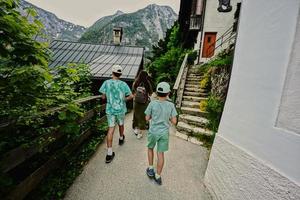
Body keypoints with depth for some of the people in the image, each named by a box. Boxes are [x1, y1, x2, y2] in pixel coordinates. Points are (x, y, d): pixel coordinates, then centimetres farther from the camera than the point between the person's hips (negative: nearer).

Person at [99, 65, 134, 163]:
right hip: (120, 109, 0)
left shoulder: (106, 83, -9)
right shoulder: (123, 84, -11)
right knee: (121, 124, 24)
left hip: (110, 109, 0)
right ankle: (121, 139, 51)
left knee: (111, 129, 3)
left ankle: (109, 154, 4)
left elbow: (103, 97, -4)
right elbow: (131, 96, -10)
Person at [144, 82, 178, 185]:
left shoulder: (152, 104, -13)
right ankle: (158, 176, 25)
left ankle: (150, 169, 31)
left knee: (150, 148, 24)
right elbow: (174, 121, -6)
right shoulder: (171, 105, -9)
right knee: (160, 153, 13)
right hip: (164, 133, 1)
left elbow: (147, 118, -6)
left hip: (153, 132, -1)